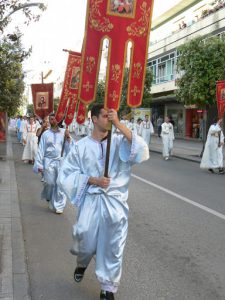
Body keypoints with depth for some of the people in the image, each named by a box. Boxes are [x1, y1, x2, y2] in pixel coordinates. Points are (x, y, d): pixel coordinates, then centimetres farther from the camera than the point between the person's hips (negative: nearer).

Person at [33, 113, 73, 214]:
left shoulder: (64, 132, 3)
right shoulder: (46, 134, 2)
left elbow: (70, 148, 3)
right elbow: (41, 150, 2)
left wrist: (68, 138, -13)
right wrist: (39, 164, -1)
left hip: (62, 161, 0)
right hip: (49, 161, 0)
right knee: (50, 183, 3)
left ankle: (59, 206, 11)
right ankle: (48, 196, 37)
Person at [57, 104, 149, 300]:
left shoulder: (119, 142, -3)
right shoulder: (82, 146, -3)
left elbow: (141, 151, -21)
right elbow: (66, 175, -1)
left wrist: (119, 124, -23)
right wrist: (93, 180, -13)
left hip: (115, 203, 1)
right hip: (91, 201, 0)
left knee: (113, 248, 8)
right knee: (86, 242, 11)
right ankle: (82, 264, 48)